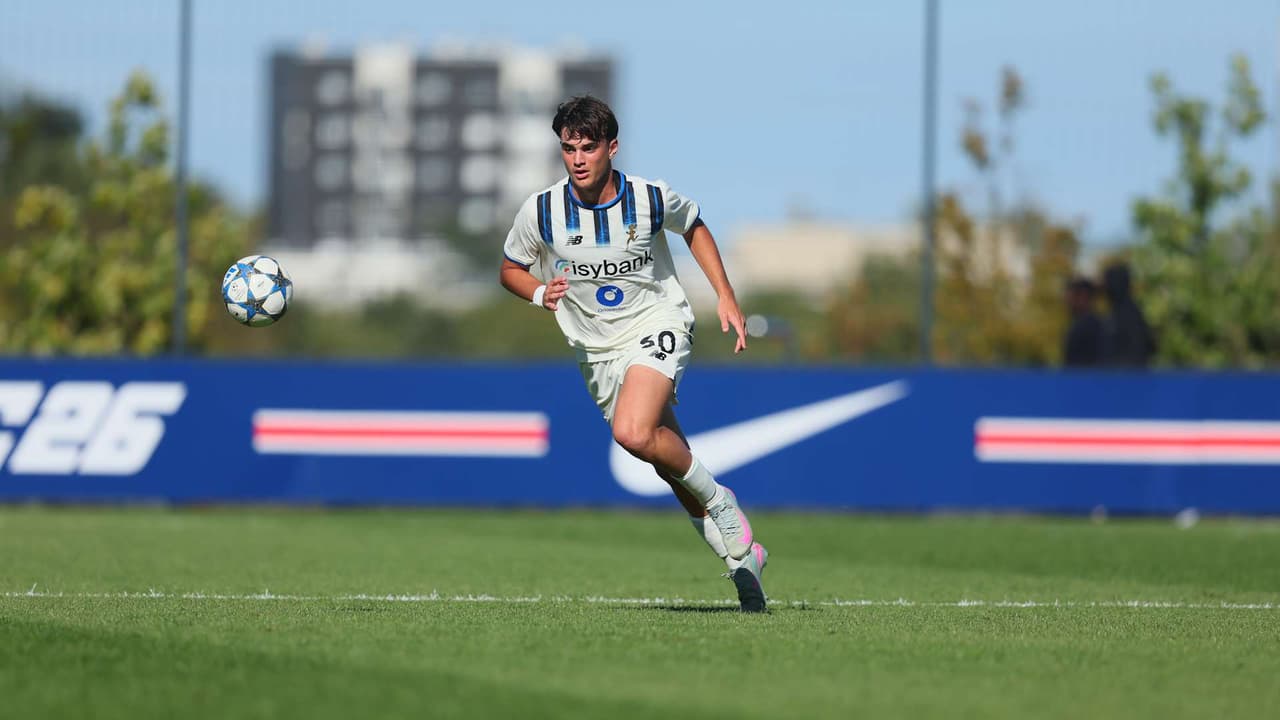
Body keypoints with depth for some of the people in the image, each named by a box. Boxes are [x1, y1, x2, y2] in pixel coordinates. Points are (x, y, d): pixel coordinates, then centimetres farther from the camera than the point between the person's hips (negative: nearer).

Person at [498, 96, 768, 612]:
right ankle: (741, 554, 18)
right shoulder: (541, 211, -10)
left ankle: (718, 501, -7)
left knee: (633, 433, -29)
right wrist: (541, 293, -14)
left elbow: (694, 227, 10)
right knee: (671, 461, 4)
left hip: (656, 325, -3)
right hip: (597, 350, 3)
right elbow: (510, 268, 8)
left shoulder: (651, 198, -12)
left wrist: (726, 296, 4)